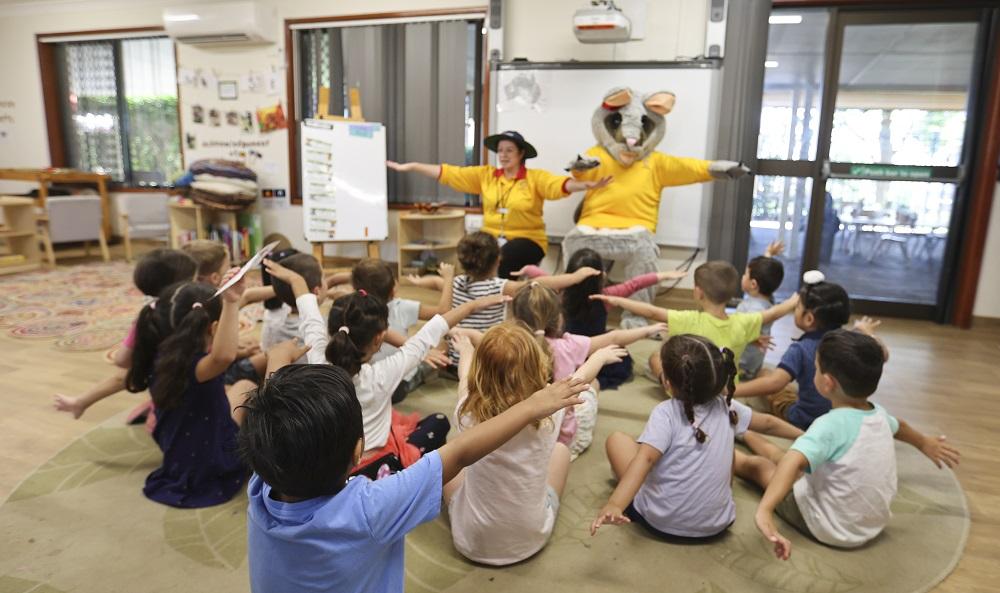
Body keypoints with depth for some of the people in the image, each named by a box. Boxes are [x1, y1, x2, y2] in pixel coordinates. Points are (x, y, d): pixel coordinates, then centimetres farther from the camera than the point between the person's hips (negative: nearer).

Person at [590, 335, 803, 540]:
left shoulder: (665, 414, -17)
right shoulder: (727, 407, -2)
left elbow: (645, 458, -31)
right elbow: (768, 423, 15)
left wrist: (614, 505, -40)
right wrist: (802, 435, 34)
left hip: (661, 522, -4)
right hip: (717, 523, 4)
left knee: (616, 439, 8)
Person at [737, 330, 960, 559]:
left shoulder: (831, 425, -29)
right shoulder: (879, 413, -5)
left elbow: (792, 462, -46)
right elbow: (899, 427, 20)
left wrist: (764, 510, -56)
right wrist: (925, 444, 42)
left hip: (830, 528, -7)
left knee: (757, 464, 8)